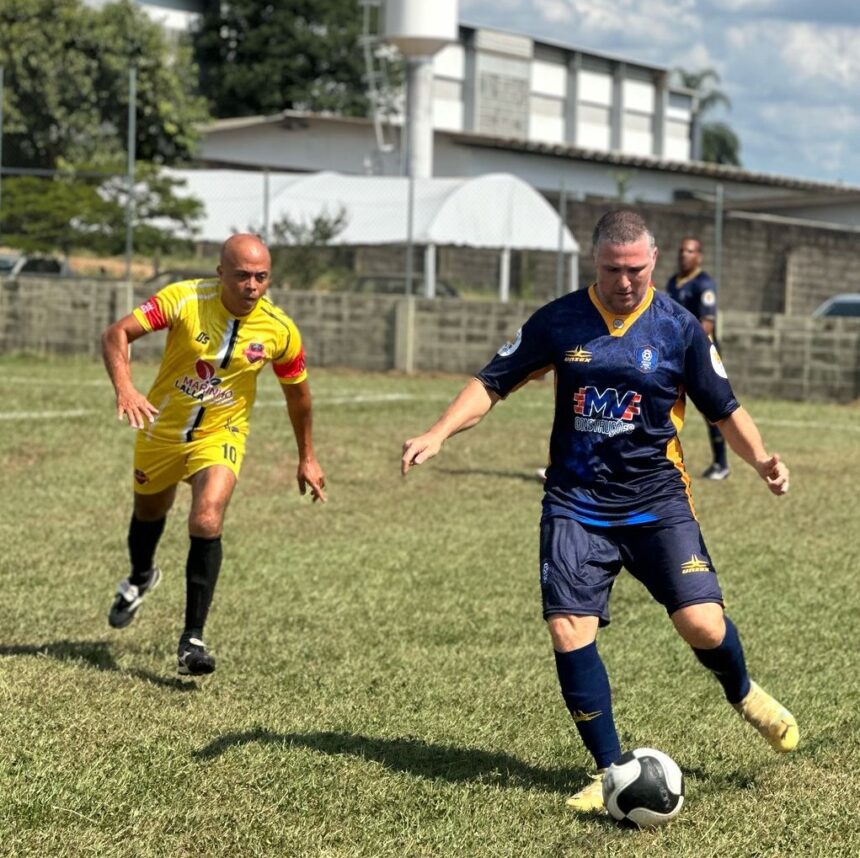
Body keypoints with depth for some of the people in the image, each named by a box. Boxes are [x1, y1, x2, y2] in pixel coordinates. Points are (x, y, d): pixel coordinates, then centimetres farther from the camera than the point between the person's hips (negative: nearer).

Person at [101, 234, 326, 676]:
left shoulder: (280, 331, -17)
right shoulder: (185, 298, -23)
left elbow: (296, 391, 0)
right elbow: (117, 333, -27)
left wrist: (307, 457, 7)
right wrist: (124, 386, -45)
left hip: (220, 436, -1)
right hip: (160, 429, 1)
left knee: (207, 522, -23)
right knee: (149, 511, 22)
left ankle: (192, 639, -15)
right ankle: (139, 579, 57)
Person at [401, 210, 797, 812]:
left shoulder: (680, 328, 0)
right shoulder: (558, 322, 1)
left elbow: (725, 409, 7)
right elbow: (492, 384, 6)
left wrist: (761, 459, -11)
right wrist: (438, 435, -7)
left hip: (657, 502, -1)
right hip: (576, 506, 1)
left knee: (702, 623, -14)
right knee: (569, 633, -11)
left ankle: (744, 695, 22)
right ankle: (611, 772, 6)